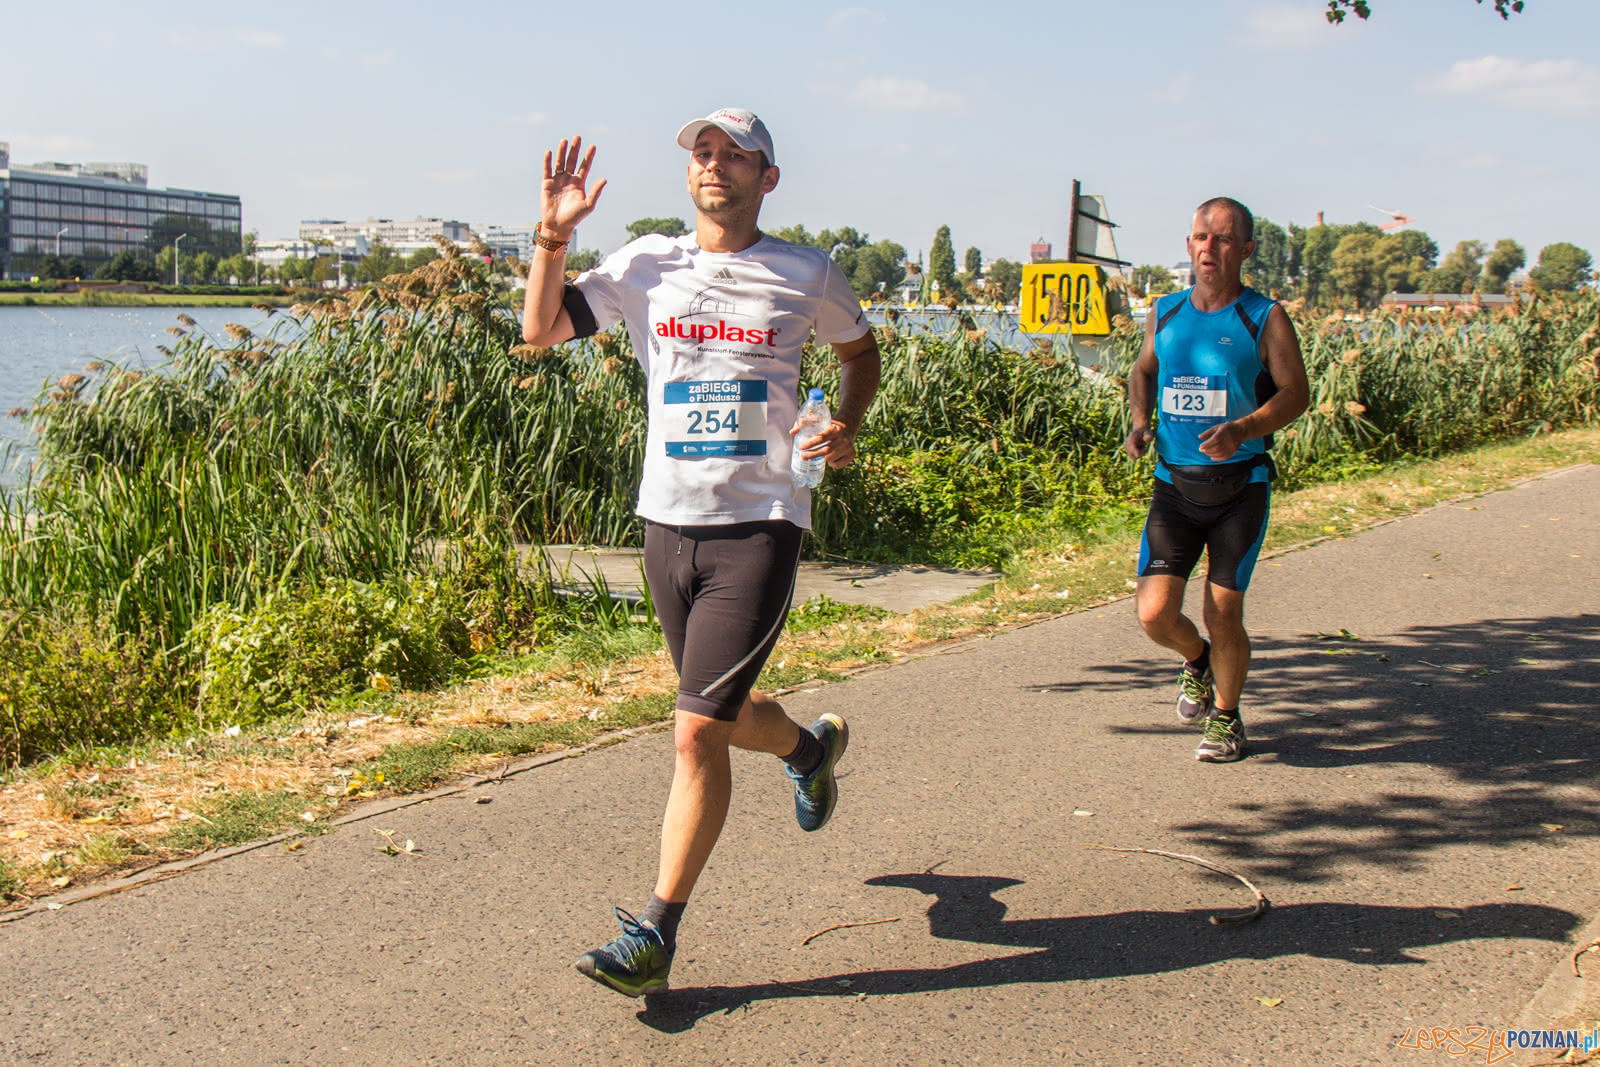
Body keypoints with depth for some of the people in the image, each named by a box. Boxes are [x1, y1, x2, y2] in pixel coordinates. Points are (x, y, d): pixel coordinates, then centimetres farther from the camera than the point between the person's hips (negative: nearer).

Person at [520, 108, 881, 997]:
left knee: (698, 730, -10)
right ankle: (812, 747, 51)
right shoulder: (648, 265, 6)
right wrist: (554, 233, -8)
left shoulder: (807, 276, 1)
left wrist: (847, 425, 1)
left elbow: (861, 349, 18)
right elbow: (540, 331, 3)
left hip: (760, 524, -4)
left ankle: (654, 936, 1)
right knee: (722, 713, 17)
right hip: (668, 522, 4)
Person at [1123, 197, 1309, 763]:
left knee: (1223, 615, -4)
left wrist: (1243, 429, -24)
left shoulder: (1264, 318, -4)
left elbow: (1295, 392, -5)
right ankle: (1197, 661, 30)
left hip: (1240, 487, -3)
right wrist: (1139, 422, 2)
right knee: (1155, 614, -7)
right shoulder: (1165, 313, 7)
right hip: (1173, 484, 3)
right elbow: (1143, 371, 22)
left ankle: (1226, 717, 24)